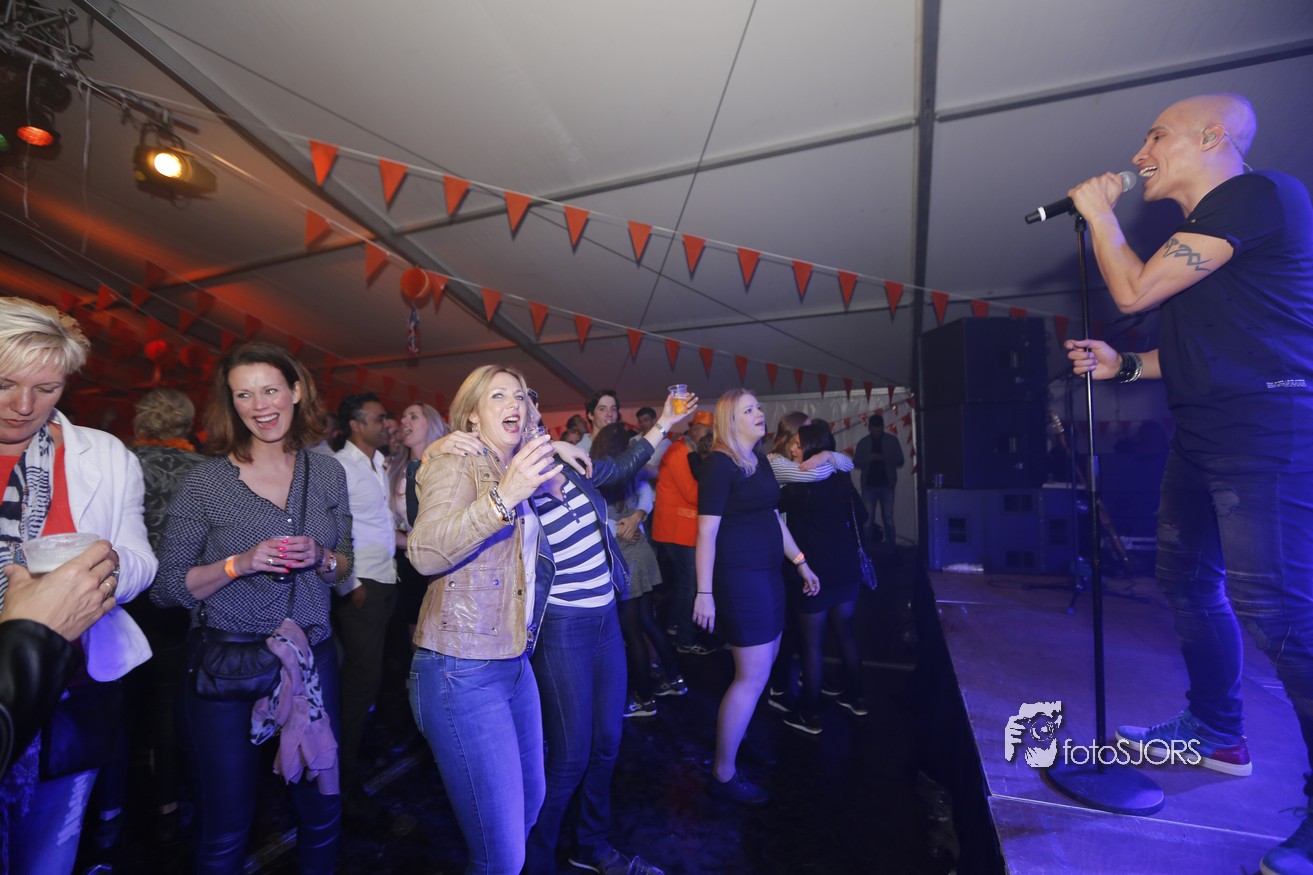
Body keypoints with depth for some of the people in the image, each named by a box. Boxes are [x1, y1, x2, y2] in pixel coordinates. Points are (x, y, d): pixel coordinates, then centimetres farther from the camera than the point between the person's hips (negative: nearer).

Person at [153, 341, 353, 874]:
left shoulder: (327, 473, 1)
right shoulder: (207, 480, -7)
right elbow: (165, 587, -4)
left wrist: (321, 559, -12)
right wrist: (239, 563, -20)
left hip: (312, 655, 3)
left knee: (323, 813, 17)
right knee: (224, 831, 13)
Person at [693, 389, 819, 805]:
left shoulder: (759, 460, 11)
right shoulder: (719, 464, -14)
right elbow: (707, 531, -17)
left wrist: (800, 561, 20)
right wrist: (704, 592, -19)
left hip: (767, 573, 9)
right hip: (738, 576, -9)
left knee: (763, 663, 16)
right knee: (753, 676, -3)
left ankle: (740, 738, 36)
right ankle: (723, 775, 13)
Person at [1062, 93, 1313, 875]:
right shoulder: (1194, 233, 19)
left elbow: (1134, 290, -16)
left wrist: (1099, 211, -2)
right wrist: (1124, 366, 12)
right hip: (1202, 435, 10)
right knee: (1187, 577, 15)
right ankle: (1217, 733, 31)